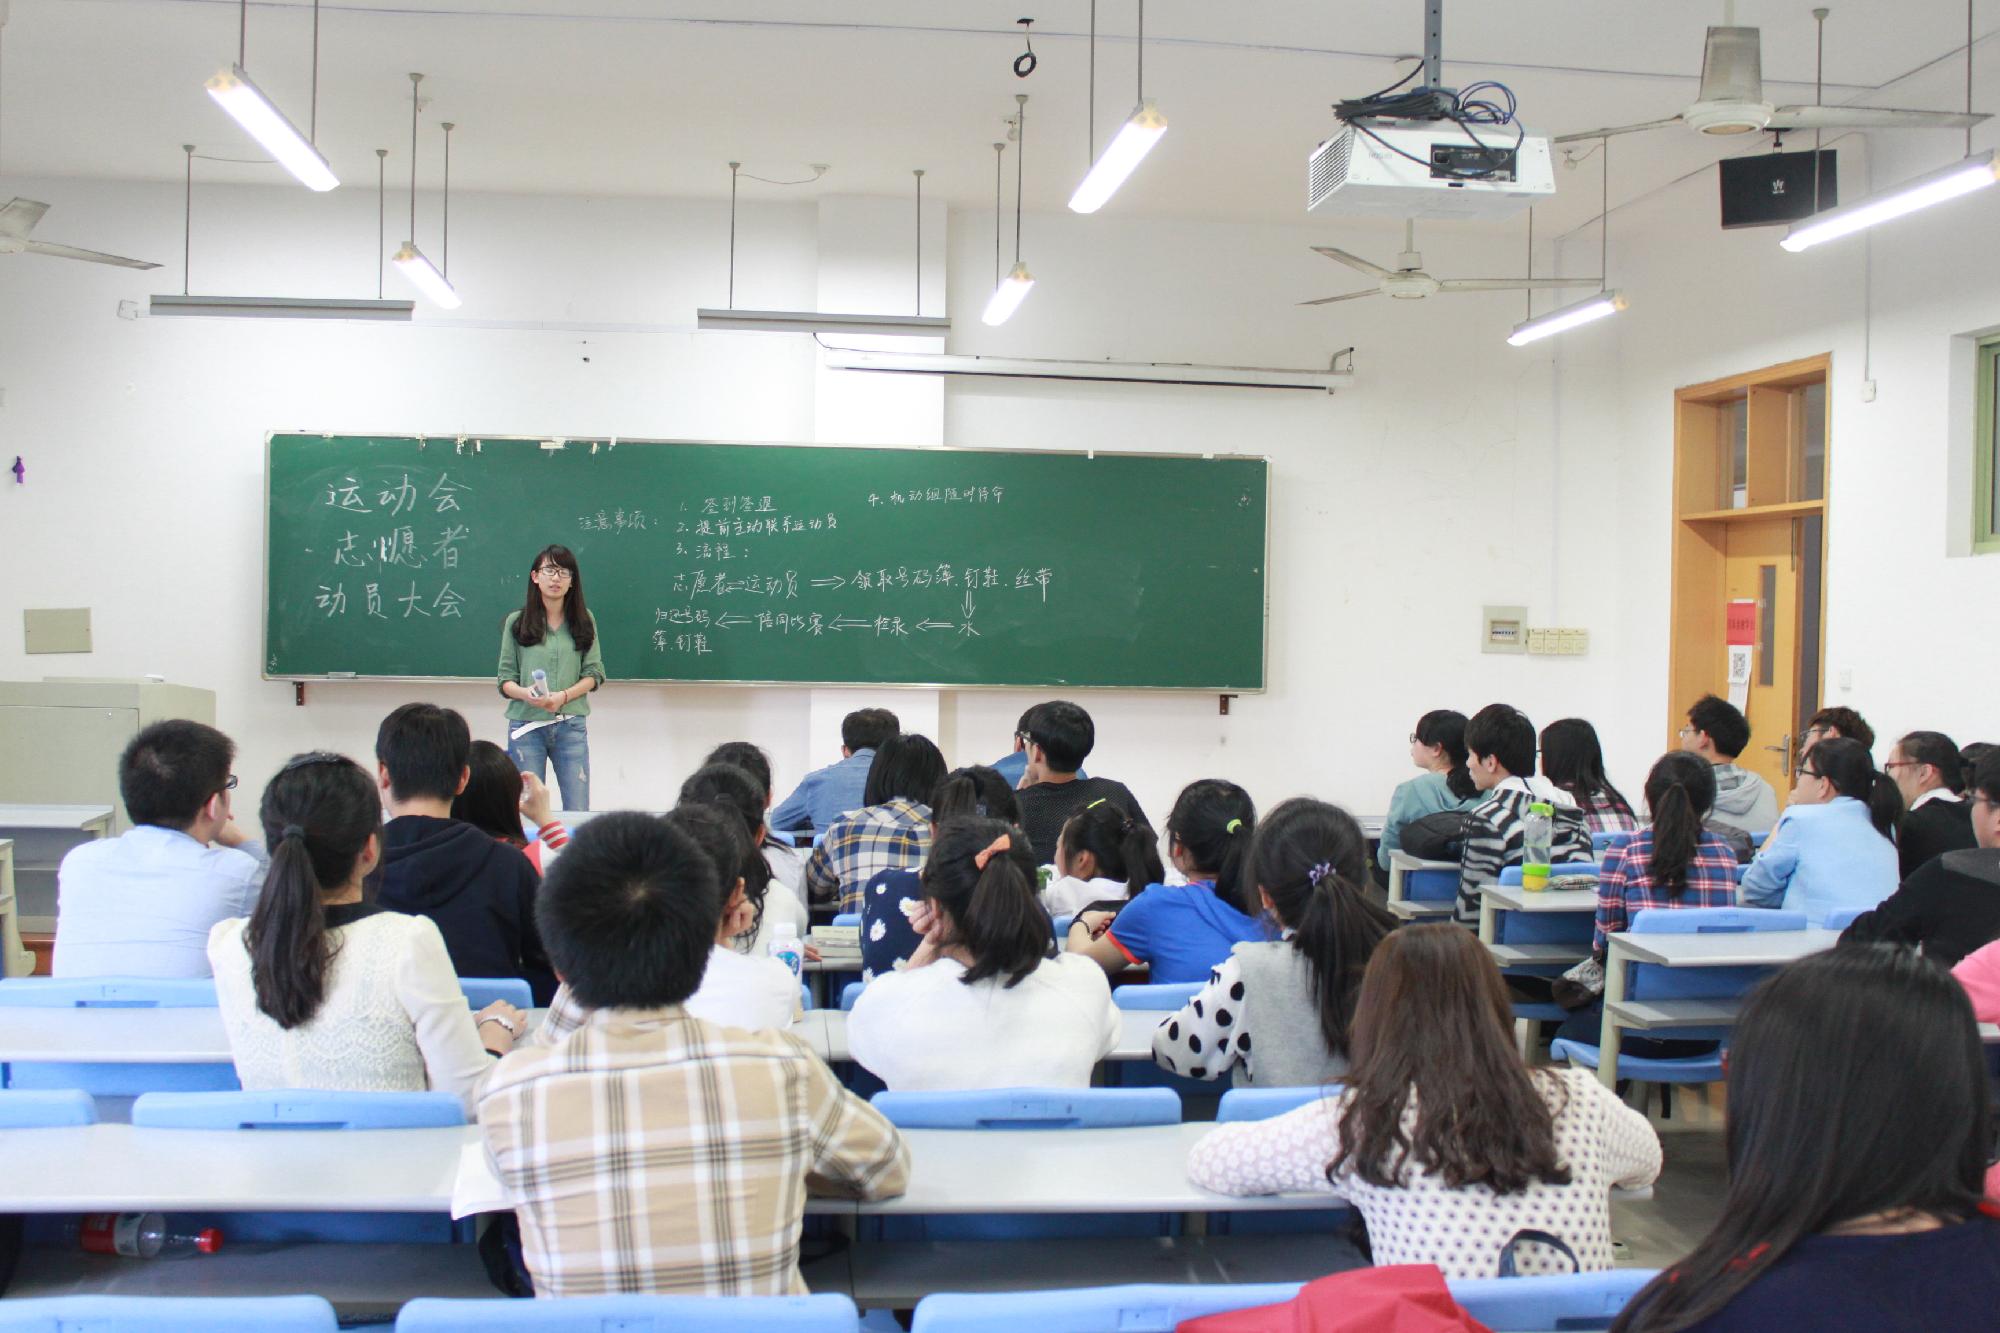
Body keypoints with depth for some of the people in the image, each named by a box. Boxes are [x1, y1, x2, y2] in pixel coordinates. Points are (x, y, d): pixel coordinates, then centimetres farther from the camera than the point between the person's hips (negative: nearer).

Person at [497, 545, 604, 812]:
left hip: (571, 726, 1)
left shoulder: (584, 620, 7)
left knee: (578, 812, 0)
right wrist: (526, 693, -19)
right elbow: (506, 679, 2)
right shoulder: (517, 622, 4)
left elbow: (594, 673, 3)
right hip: (526, 725, -1)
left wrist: (563, 696, -14)